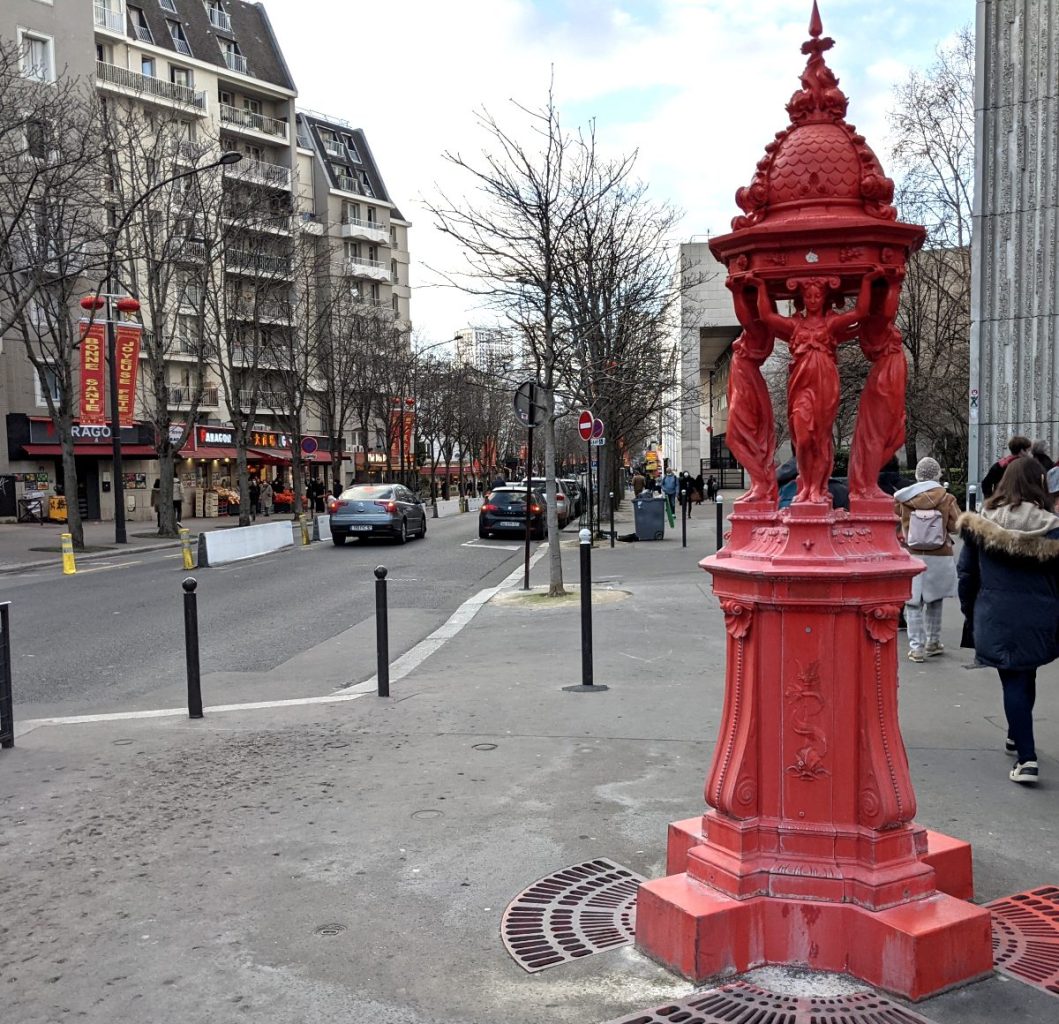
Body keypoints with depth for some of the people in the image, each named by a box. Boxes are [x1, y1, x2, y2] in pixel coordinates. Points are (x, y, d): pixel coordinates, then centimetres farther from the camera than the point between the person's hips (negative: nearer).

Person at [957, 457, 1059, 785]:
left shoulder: (980, 523, -4)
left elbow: (967, 573, 3)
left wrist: (970, 612, 15)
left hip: (996, 619, -1)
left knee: (1013, 682, 2)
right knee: (1027, 677, 21)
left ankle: (1026, 758, -6)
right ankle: (1018, 737, 39)